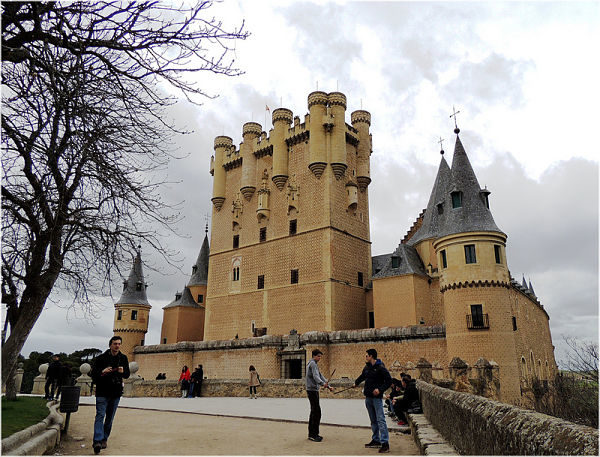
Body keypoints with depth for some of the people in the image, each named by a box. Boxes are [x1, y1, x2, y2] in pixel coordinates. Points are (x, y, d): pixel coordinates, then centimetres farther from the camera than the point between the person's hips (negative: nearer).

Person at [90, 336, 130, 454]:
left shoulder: (123, 358, 7)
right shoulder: (101, 358, -2)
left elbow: (127, 374, 9)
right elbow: (93, 373, -3)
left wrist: (123, 371, -13)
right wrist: (102, 371, -22)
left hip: (116, 392, 3)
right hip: (102, 392, -3)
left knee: (110, 418, 10)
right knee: (100, 415, -13)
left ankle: (104, 439, 22)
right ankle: (97, 441, -18)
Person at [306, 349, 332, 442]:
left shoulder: (314, 364, 21)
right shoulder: (312, 363, -10)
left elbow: (320, 376, 20)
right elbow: (315, 376, -25)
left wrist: (328, 386, 13)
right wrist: (323, 384, -39)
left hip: (314, 390, 10)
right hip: (312, 390, -10)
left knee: (314, 412, 12)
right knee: (317, 412, -11)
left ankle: (311, 434, 17)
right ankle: (314, 434, -9)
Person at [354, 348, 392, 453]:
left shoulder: (380, 368, -11)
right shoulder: (366, 368, 11)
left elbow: (389, 381, -13)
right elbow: (362, 376, 32)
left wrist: (380, 389, -21)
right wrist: (356, 383, 24)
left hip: (377, 398, -8)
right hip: (368, 397, 8)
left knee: (380, 420, -10)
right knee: (373, 420, 15)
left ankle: (385, 443, -8)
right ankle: (376, 440, 24)